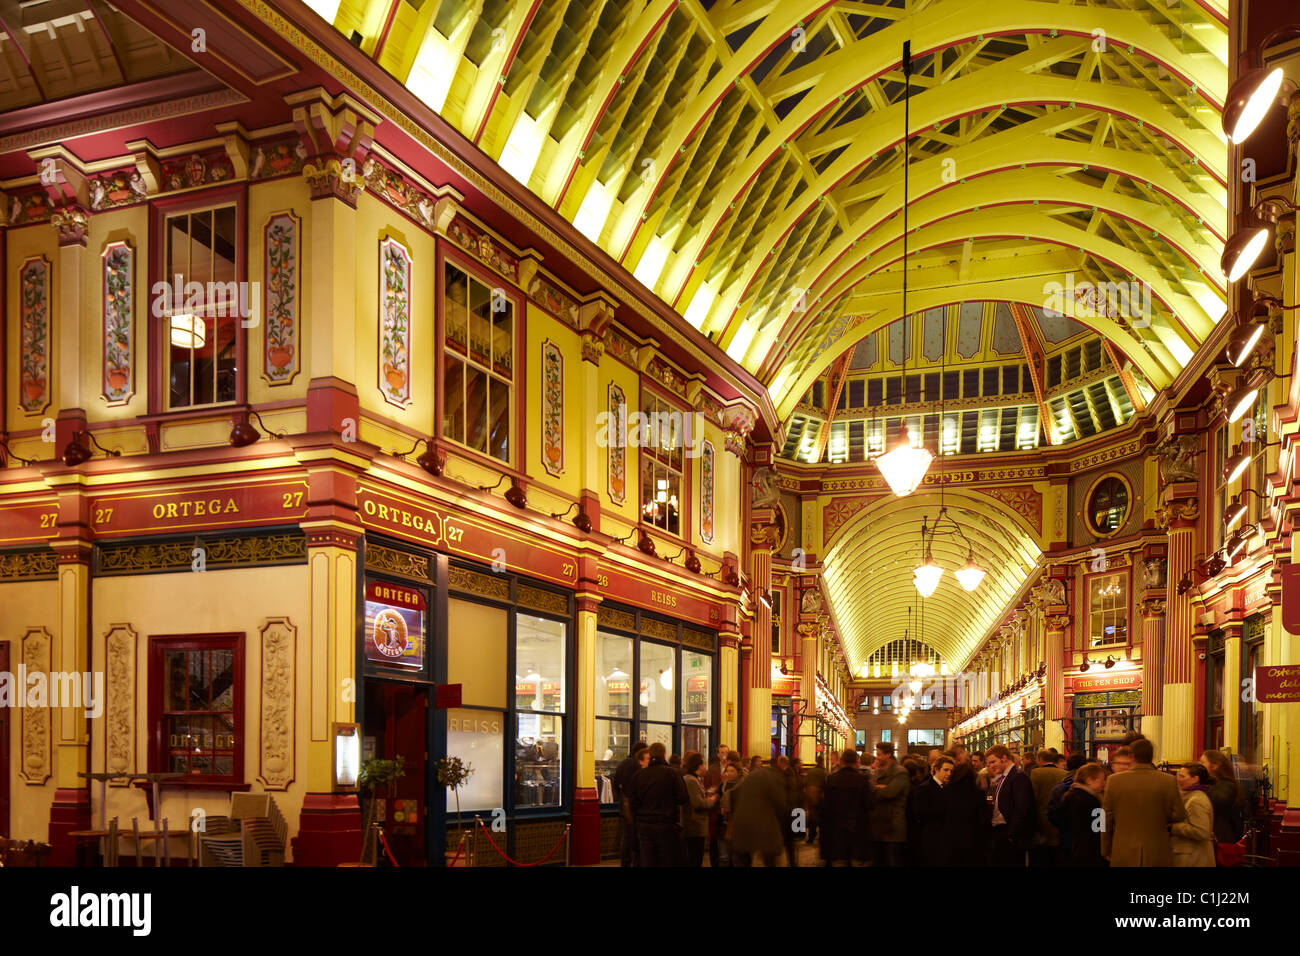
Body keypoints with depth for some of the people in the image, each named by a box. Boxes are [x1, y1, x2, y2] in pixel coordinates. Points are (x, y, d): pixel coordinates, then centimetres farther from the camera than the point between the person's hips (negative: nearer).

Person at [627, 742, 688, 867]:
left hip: (644, 826, 3)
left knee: (647, 862, 6)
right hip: (667, 826, -3)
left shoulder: (639, 775, 3)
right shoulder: (672, 773, -8)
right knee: (670, 862, 3)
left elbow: (634, 802, 7)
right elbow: (684, 799, -9)